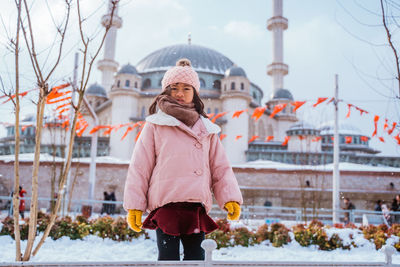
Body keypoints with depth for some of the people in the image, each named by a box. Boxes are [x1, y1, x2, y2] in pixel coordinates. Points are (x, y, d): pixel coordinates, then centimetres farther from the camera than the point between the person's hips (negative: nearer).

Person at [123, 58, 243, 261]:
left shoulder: (206, 129, 17)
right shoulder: (155, 125, 7)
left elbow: (220, 167, 15)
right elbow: (139, 167, 5)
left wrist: (230, 198, 1)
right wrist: (134, 206, -1)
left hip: (197, 206, 3)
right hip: (165, 203, -3)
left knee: (195, 256, 7)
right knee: (168, 257, 0)